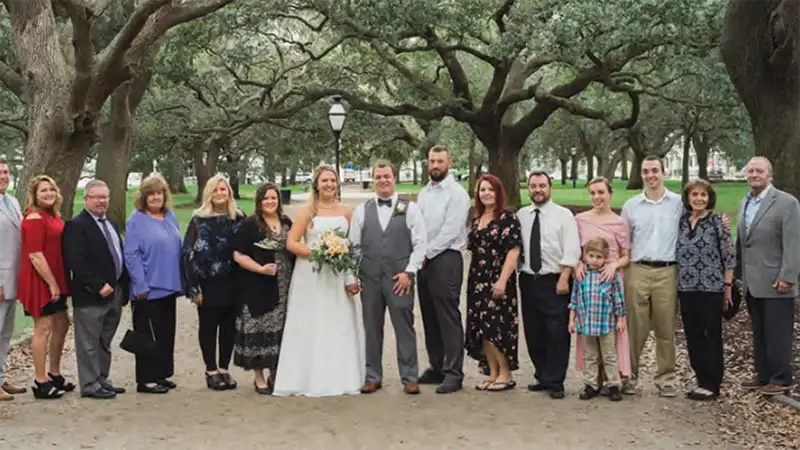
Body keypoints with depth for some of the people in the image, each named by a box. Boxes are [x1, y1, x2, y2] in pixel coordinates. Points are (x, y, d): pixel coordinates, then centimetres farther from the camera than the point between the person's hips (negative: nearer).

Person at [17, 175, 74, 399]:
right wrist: (52, 283, -18)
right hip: (40, 281, -9)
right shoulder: (34, 219, -15)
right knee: (43, 328, -3)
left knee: (62, 324, 16)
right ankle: (41, 382, 6)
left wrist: (58, 282, 12)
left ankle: (55, 374, 29)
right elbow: (35, 255, -20)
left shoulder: (53, 216, 12)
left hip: (55, 280, 9)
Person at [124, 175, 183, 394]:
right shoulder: (137, 219, -9)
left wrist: (179, 281, 12)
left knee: (166, 333, 12)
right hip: (148, 289, -7)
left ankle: (161, 374, 23)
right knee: (149, 335, -1)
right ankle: (146, 380, 7)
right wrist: (141, 285, -17)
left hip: (168, 286, 7)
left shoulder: (170, 217, 9)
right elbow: (131, 255, -13)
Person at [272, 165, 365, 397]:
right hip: (311, 276, -2)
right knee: (311, 326, 1)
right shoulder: (307, 211, 0)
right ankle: (312, 379, 7)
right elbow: (291, 243, -5)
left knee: (339, 326, 6)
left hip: (338, 276, 2)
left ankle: (341, 378, 15)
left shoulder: (346, 211, 7)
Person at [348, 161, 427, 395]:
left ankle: (409, 378, 9)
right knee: (371, 329, 8)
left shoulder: (410, 208, 3)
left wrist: (409, 272, -9)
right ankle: (372, 377, 18)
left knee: (404, 328, 0)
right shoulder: (362, 210, 9)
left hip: (400, 279, -2)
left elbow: (420, 243, -1)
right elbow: (353, 245, 9)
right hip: (369, 278, 2)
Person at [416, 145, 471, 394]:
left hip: (445, 259, -7)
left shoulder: (457, 193, -8)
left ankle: (453, 373, -3)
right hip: (424, 260, 7)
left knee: (448, 318, -7)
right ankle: (436, 367, 20)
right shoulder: (424, 192, 15)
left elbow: (450, 231, -14)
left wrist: (428, 253, -11)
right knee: (430, 317, 11)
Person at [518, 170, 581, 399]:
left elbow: (571, 251, -9)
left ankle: (555, 383, 6)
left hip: (555, 282, -4)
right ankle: (542, 377, 22)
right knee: (533, 333, 10)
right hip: (528, 281, 4)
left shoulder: (563, 215, -3)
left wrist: (563, 280, -15)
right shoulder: (521, 215, 9)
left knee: (557, 334, -3)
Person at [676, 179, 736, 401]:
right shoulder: (682, 222, 7)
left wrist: (728, 285, -7)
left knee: (712, 337, 2)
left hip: (711, 288, -5)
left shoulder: (717, 221, -6)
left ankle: (711, 385, 9)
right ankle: (702, 380, 20)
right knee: (693, 337, 9)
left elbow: (729, 256, -6)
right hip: (686, 288, 5)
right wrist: (676, 285, 9)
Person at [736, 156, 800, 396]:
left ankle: (780, 379, 9)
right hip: (752, 284, 7)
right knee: (759, 334, 13)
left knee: (778, 335, 0)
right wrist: (738, 274, 11)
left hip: (775, 285, -7)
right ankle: (763, 375, 23)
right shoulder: (744, 203, 13)